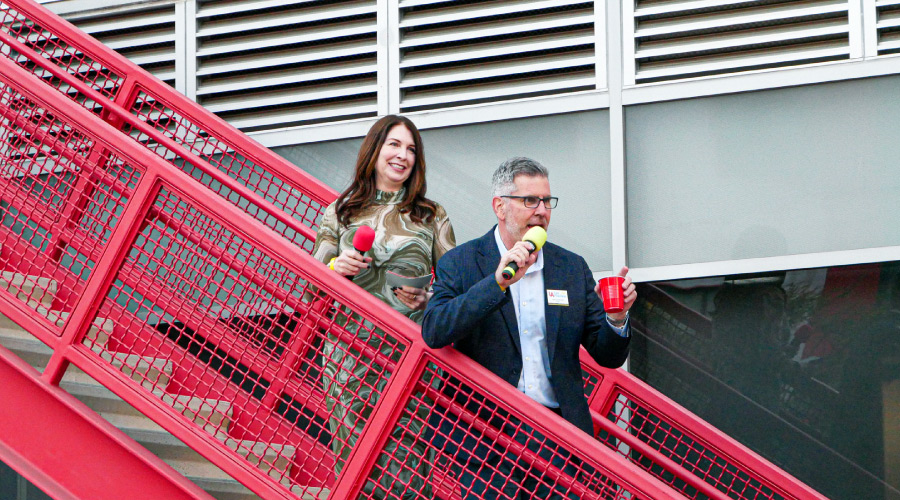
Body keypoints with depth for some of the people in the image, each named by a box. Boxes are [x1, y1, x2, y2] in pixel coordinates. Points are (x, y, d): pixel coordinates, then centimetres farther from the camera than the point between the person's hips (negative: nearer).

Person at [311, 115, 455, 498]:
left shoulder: (432, 217, 15)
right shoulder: (339, 212, 14)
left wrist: (428, 298, -7)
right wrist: (336, 268, -6)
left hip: (411, 350, 0)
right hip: (350, 349, 0)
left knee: (407, 464, -9)